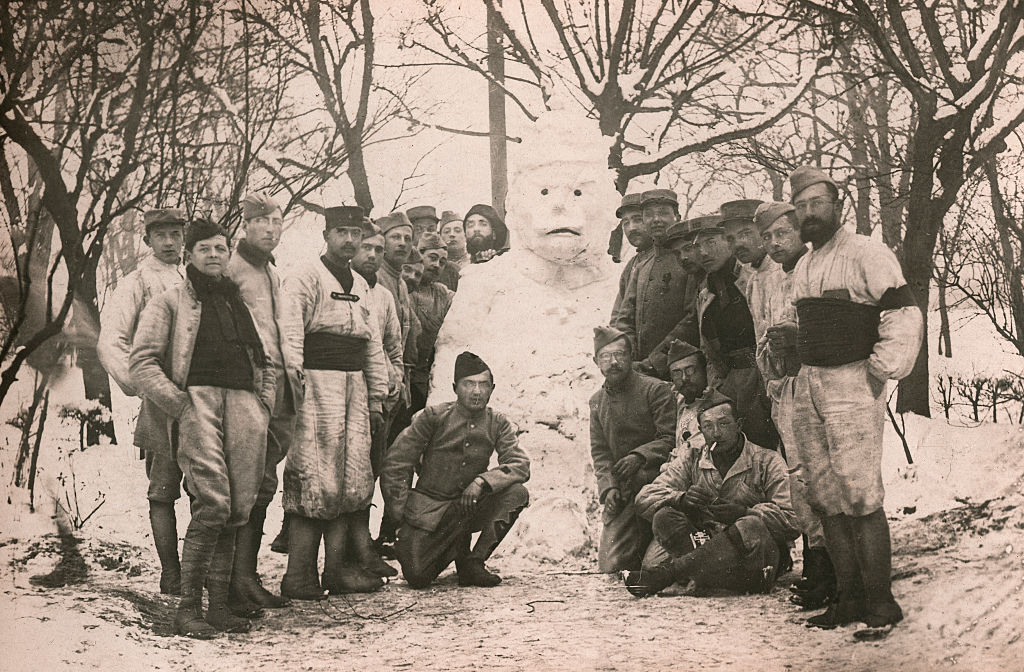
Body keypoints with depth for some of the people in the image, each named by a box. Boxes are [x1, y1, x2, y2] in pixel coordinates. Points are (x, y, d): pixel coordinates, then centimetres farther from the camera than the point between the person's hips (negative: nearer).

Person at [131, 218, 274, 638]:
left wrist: (264, 404, 14)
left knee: (238, 509, -3)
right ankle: (188, 608, -16)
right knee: (212, 504, -19)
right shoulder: (170, 302, 13)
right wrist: (177, 404, -7)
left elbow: (264, 362, 32)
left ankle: (219, 605, 3)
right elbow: (142, 363, 5)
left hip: (244, 404, 5)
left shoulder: (240, 303, 27)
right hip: (197, 400, -5)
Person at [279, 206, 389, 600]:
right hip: (317, 385, -8)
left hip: (355, 387, 8)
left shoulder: (360, 286, 20)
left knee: (353, 480, 5)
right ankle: (299, 577, -7)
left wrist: (377, 399, 19)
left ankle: (337, 569, 11)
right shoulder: (305, 280, -4)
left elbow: (373, 345, 23)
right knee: (314, 481, -10)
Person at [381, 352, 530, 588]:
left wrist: (482, 481, -29)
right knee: (417, 577, -20)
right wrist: (400, 518, -8)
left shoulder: (498, 424, 0)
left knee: (517, 493, -23)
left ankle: (473, 562, -9)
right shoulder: (433, 417, -9)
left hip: (470, 506, 3)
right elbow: (395, 464, -6)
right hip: (428, 505, -3)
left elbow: (520, 466, -12)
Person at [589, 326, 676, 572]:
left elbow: (671, 439, -8)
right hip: (622, 494, 5)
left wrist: (640, 456, -22)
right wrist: (608, 487, -1)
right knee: (610, 565, -7)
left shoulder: (656, 390, -2)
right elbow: (599, 451, 14)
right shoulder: (597, 401, 16)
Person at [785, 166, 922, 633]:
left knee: (860, 497, -10)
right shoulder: (802, 268, 18)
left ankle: (880, 603, -3)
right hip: (807, 387, 8)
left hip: (851, 387, -8)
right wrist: (792, 337, 12)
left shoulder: (865, 254, -7)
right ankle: (848, 598, 13)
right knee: (826, 501, 7)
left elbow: (905, 316, -13)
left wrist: (878, 375, -12)